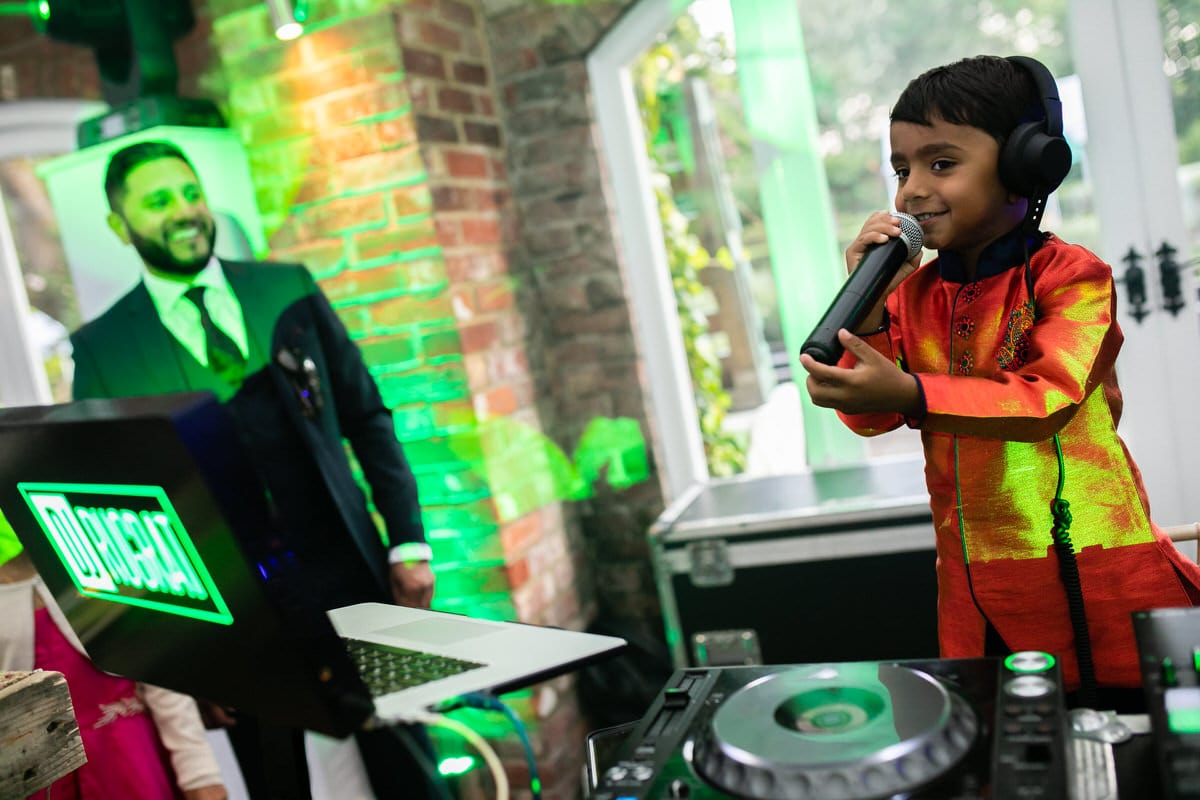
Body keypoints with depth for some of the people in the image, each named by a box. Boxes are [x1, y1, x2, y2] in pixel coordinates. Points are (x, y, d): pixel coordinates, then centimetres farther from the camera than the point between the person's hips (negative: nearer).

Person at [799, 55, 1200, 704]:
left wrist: (907, 393, -38)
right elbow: (867, 419, -2)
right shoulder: (912, 292, 5)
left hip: (1094, 572, -4)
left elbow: (1046, 399, -23)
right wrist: (868, 302, -14)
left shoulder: (1071, 274, -8)